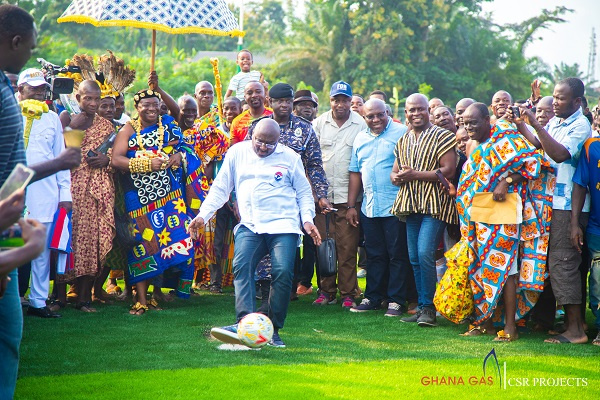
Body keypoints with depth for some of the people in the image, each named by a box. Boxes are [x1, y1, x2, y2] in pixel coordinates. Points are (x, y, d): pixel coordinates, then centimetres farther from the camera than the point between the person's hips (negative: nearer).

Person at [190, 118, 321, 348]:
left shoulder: (289, 157, 10)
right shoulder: (237, 152, 13)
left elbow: (303, 191, 15)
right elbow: (220, 188, 15)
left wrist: (307, 219, 0)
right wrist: (203, 215, 5)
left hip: (283, 225, -1)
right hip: (250, 225, 1)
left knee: (283, 272, -17)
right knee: (241, 267, -22)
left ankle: (273, 330, -5)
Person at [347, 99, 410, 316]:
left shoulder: (401, 133, -4)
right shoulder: (361, 138, 14)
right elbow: (355, 172, 17)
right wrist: (351, 206, 14)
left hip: (394, 207, -5)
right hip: (369, 207, 5)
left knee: (397, 255, 1)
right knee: (374, 255, 12)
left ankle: (396, 300, 7)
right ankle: (373, 297, 20)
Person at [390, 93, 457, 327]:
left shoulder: (442, 137, -4)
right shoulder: (403, 141, 17)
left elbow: (448, 171, -14)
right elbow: (395, 173, 20)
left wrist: (414, 175, -15)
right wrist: (397, 177, -6)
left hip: (434, 205, -7)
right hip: (411, 205, 7)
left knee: (425, 254, -16)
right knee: (414, 258, 7)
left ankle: (428, 307, -5)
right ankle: (422, 307, 15)